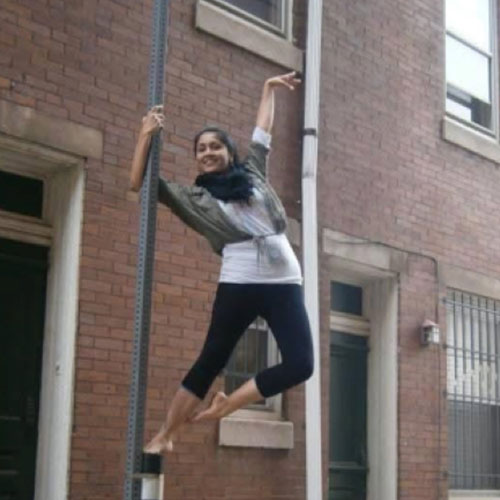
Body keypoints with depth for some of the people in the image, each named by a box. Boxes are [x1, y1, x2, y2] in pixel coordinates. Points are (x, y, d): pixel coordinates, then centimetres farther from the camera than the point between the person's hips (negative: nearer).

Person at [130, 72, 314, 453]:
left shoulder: (253, 173, 19)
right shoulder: (194, 198, 11)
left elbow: (263, 132, 34)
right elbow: (138, 184, 6)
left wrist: (269, 90, 42)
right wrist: (147, 135, 0)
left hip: (284, 283, 3)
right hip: (238, 284, -2)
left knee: (300, 365, -10)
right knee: (211, 361, 2)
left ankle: (225, 405, 7)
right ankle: (166, 434, 14)